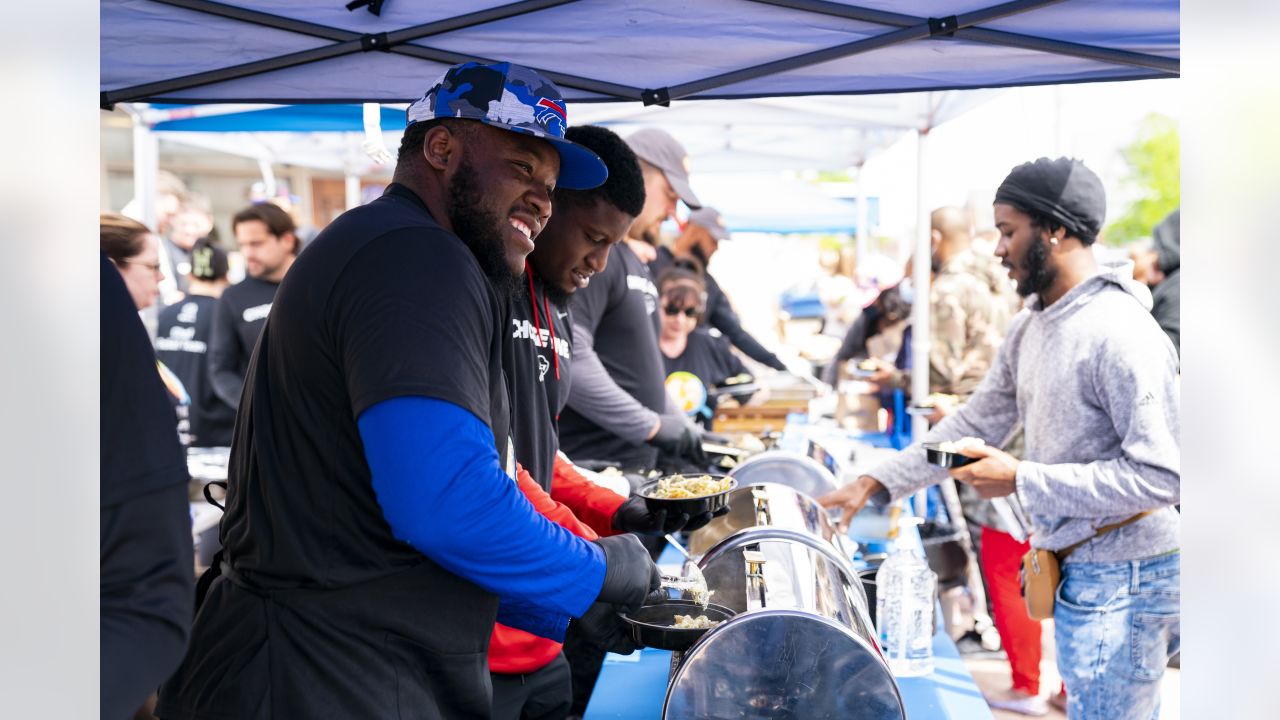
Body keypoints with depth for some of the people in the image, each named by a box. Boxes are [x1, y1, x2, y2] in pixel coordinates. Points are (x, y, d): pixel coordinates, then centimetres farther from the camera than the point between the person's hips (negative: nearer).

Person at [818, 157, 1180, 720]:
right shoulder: (1029, 327, 8)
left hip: (1120, 582, -9)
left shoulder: (1120, 334, -22)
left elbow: (1160, 474, -25)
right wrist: (875, 483, 7)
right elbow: (975, 422, 14)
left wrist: (1021, 479, -22)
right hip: (1077, 573, 9)